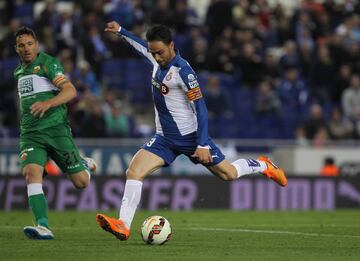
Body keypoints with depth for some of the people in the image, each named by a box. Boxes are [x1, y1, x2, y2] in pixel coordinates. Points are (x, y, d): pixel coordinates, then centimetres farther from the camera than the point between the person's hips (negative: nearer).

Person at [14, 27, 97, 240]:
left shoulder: (48, 63, -5)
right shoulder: (18, 71, 17)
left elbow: (70, 91, -16)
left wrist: (47, 104, -30)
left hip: (56, 129, -5)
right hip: (30, 134, 5)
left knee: (81, 182, -3)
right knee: (31, 172, -23)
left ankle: (85, 165, 35)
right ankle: (43, 227, -31)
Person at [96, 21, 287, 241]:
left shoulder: (182, 71, -20)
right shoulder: (158, 60, 0)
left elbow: (200, 108, -20)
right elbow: (142, 46, 27)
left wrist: (203, 145, -23)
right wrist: (120, 31, 30)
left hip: (190, 136, -6)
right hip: (164, 138, 6)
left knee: (229, 174, 7)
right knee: (134, 171, -17)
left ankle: (263, 166, 37)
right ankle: (123, 226, -22)